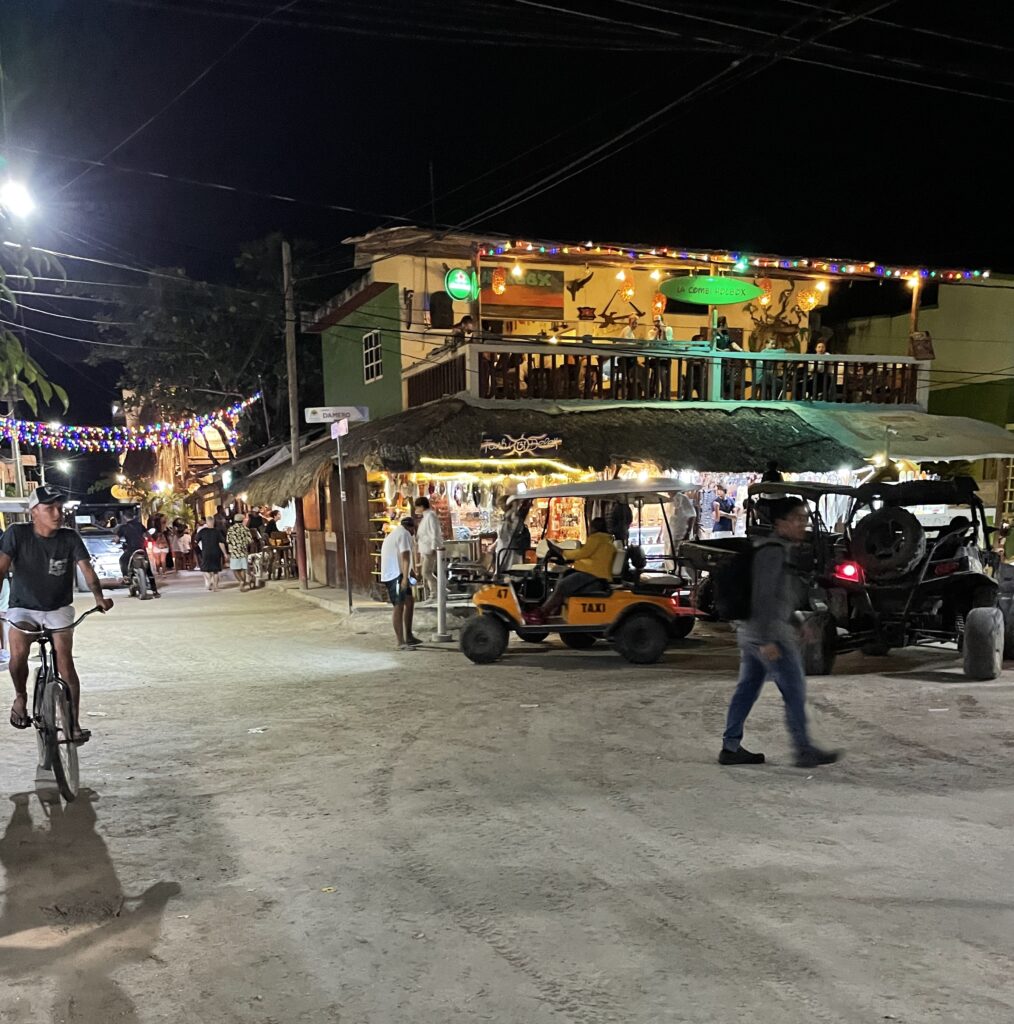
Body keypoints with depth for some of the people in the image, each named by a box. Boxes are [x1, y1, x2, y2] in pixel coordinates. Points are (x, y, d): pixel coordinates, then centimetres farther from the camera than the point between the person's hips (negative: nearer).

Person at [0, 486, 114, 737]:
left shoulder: (70, 538, -8)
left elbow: (86, 569, -16)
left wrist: (99, 598, -34)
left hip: (58, 610, 1)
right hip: (23, 608, -1)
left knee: (65, 660, -15)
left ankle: (73, 724, -8)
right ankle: (21, 697, 3)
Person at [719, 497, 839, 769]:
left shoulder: (785, 550, 17)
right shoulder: (774, 551, -15)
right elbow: (763, 597, -22)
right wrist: (768, 640, -24)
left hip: (750, 633, 10)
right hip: (769, 633, -10)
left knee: (747, 689, 11)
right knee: (794, 690, -2)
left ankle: (731, 748, 15)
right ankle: (805, 751, 5)